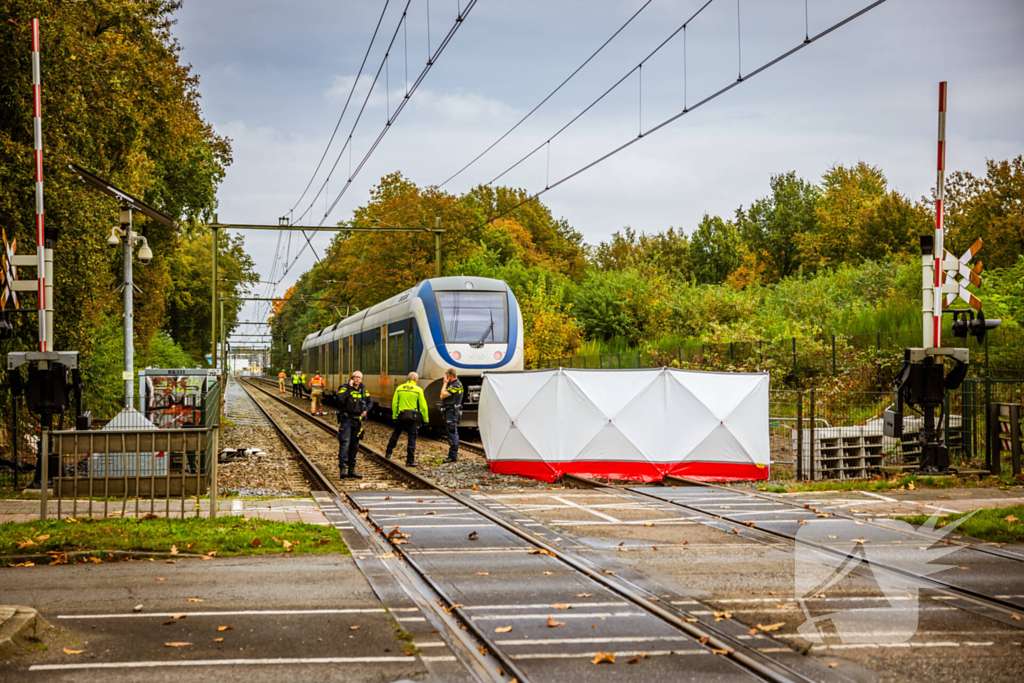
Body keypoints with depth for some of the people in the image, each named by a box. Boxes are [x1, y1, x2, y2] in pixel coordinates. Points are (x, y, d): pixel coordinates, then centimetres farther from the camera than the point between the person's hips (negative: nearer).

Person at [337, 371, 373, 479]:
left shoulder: (363, 390, 10)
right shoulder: (345, 388, -5)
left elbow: (370, 402, 16)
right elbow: (340, 398, -24)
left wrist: (366, 410, -4)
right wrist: (349, 387, -22)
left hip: (357, 420, 6)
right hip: (346, 420, -6)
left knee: (354, 446, 10)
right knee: (345, 443, -17)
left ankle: (351, 470, 16)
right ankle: (342, 468, -20)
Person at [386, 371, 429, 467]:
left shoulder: (399, 388, 4)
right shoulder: (418, 390, -6)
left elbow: (394, 403, 4)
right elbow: (423, 406, -6)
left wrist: (394, 416, 11)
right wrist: (425, 419, 1)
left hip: (401, 416, 3)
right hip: (413, 416, -3)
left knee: (395, 434, 22)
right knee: (412, 438, 2)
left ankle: (388, 453, 27)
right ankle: (410, 461, 3)